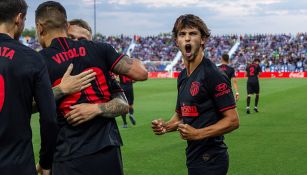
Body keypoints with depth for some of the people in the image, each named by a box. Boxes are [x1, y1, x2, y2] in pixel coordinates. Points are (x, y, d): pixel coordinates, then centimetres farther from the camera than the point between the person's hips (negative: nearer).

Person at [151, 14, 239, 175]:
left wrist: (198, 133, -24)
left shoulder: (213, 75, -15)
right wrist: (165, 126, 1)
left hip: (211, 159, -8)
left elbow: (232, 120, -17)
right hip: (193, 155, 8)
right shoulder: (183, 76, 11)